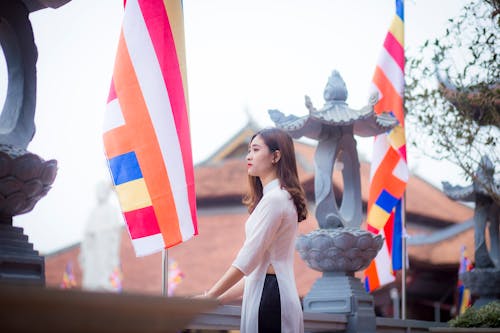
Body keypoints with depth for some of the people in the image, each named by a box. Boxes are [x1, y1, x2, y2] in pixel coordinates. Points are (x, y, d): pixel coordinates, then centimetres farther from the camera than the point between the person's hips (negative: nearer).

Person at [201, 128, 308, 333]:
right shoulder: (281, 197, 20)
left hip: (269, 297, -10)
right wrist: (221, 298, 17)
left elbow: (247, 260, -16)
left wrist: (209, 297, -12)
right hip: (267, 293, 10)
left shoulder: (274, 199, -11)